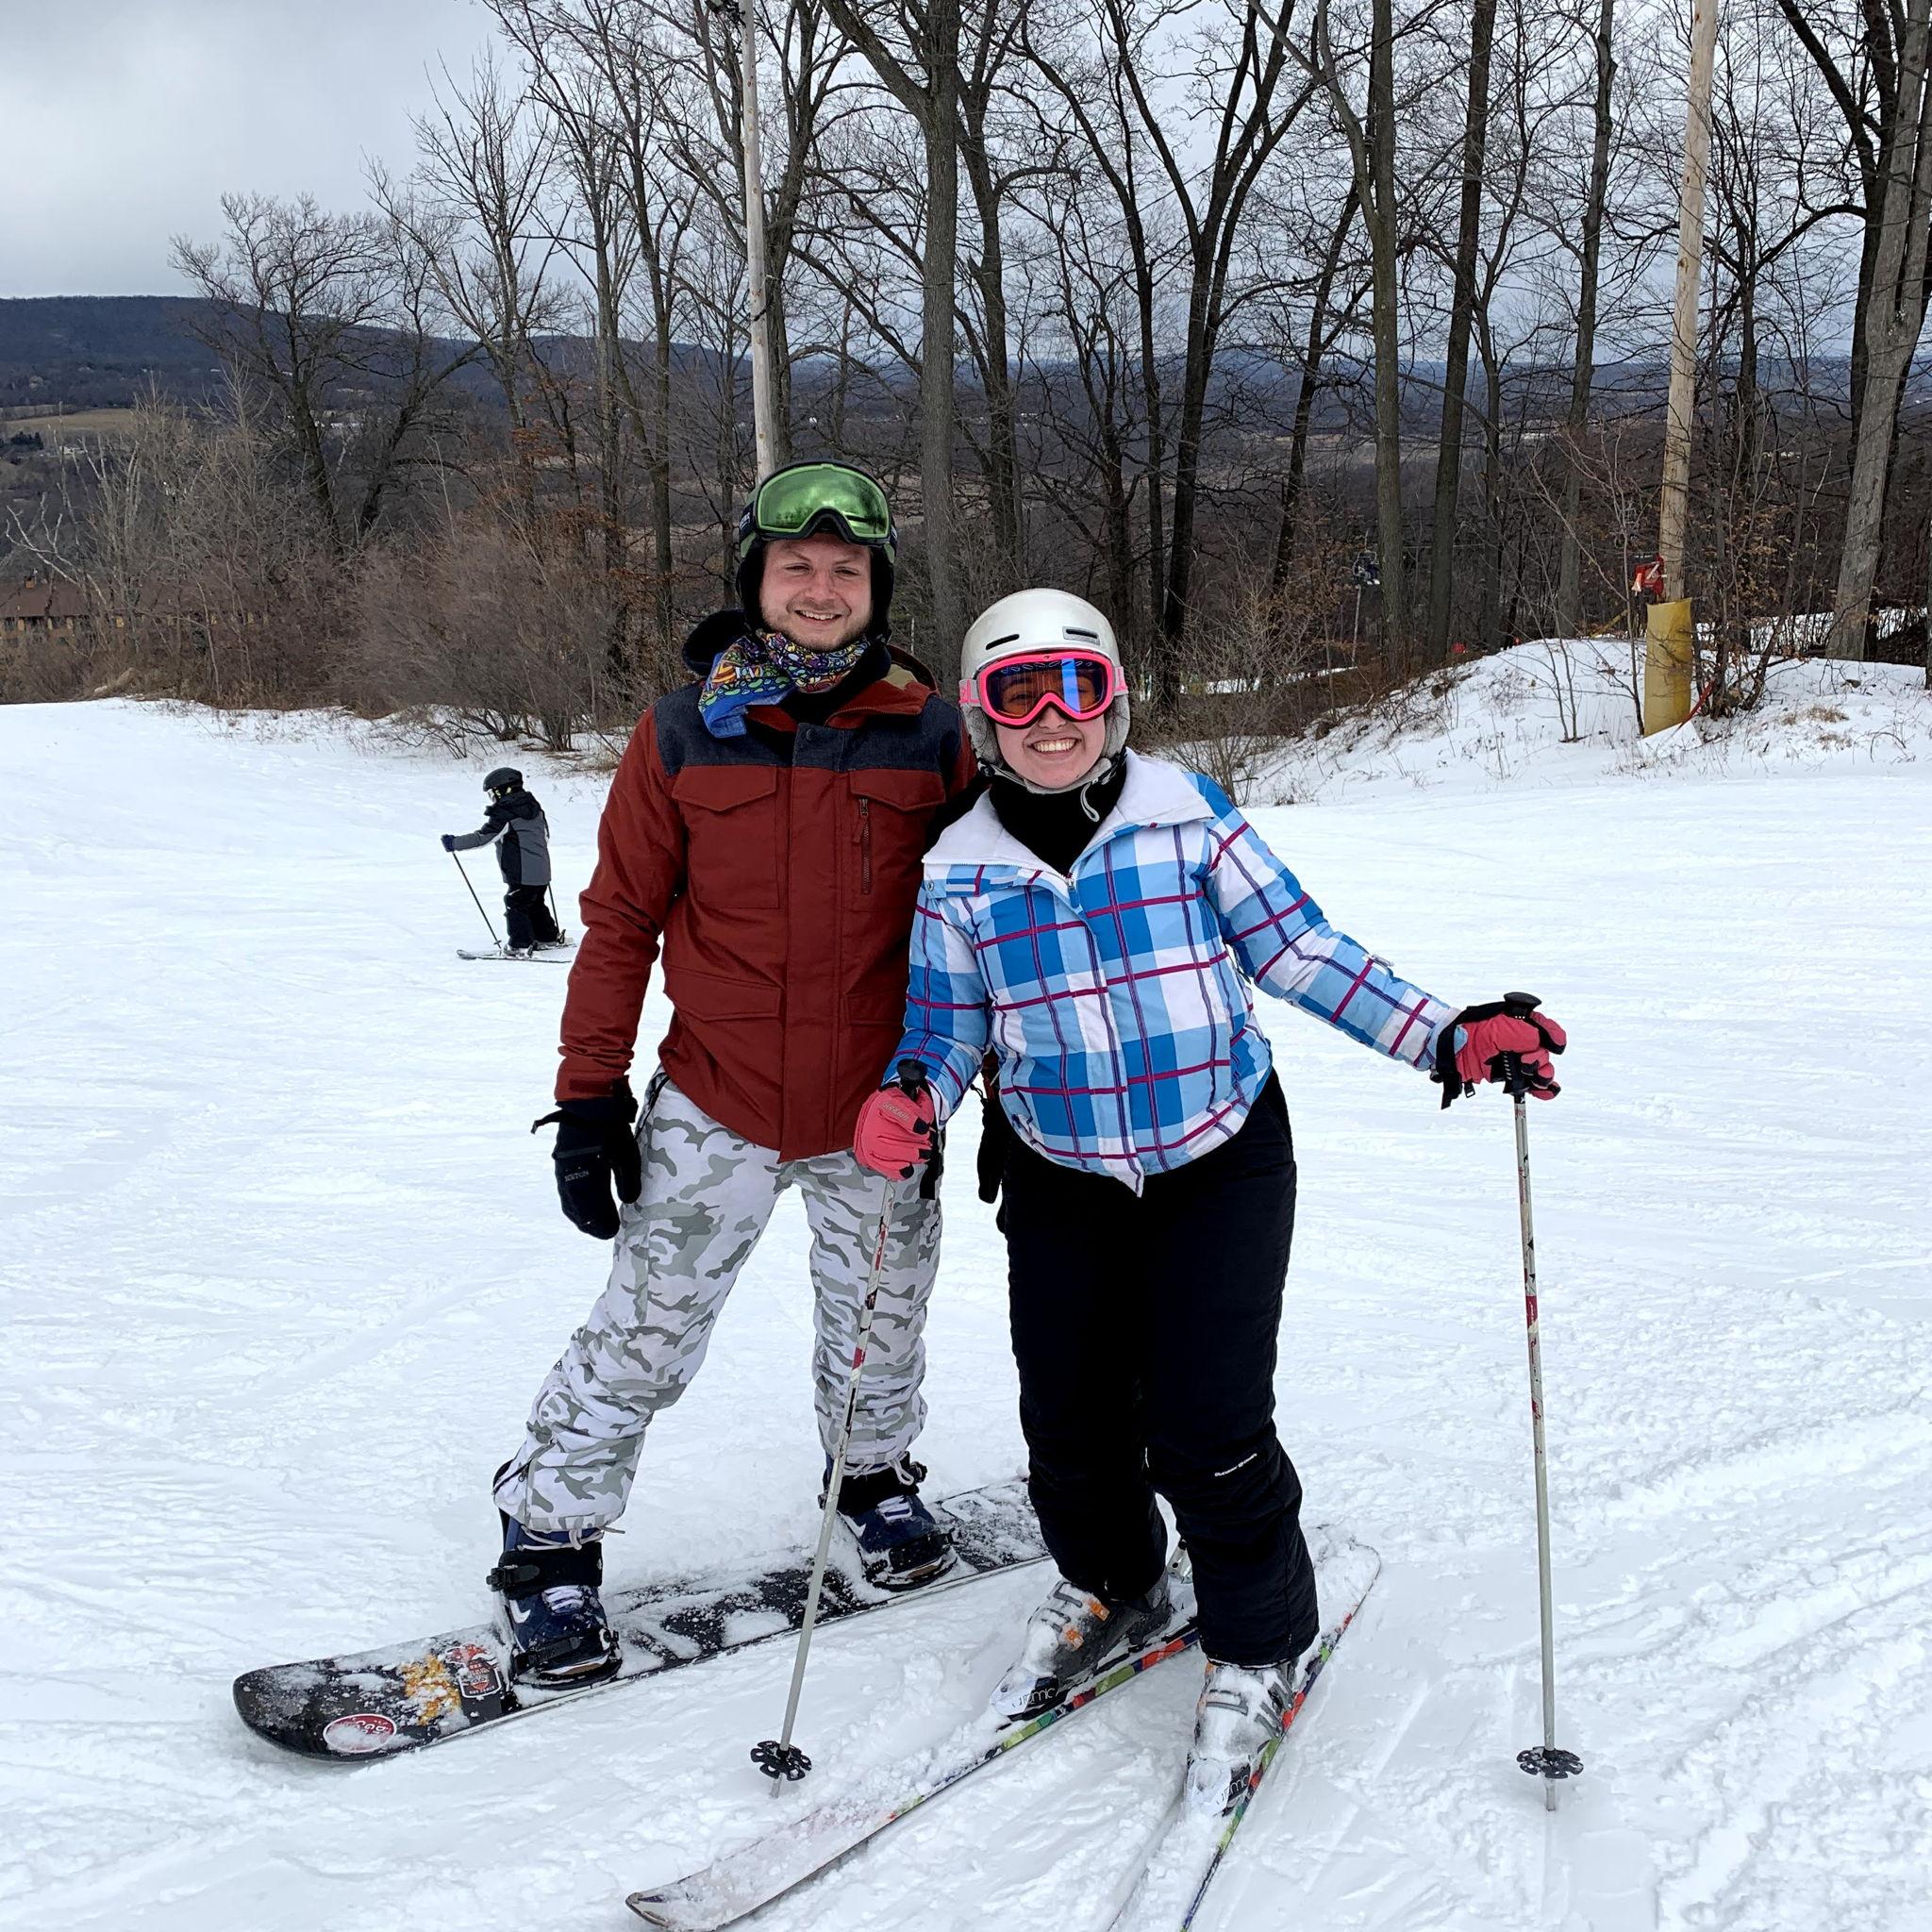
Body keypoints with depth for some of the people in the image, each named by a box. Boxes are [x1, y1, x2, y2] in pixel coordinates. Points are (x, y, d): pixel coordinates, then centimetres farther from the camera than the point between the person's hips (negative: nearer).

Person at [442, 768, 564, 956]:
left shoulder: (503, 814, -14)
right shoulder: (534, 806, 10)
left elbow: (482, 837, -17)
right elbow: (546, 834, 21)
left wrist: (454, 843, -9)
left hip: (521, 873, -8)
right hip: (542, 871, 8)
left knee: (515, 906, -1)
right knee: (535, 905, 22)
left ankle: (521, 945, -4)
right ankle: (549, 937, 31)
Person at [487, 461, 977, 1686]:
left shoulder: (931, 736, -4)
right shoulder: (684, 734, -5)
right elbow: (622, 920, -1)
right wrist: (590, 1096, -2)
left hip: (878, 1111, 1)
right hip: (716, 1105, -1)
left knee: (881, 1322, 18)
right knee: (645, 1334, 0)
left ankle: (878, 1479, 45)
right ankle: (551, 1540, 18)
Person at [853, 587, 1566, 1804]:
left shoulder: (1189, 814, -10)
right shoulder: (961, 870, -4)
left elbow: (1298, 951, -6)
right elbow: (950, 1028, 2)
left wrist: (1447, 1039, -14)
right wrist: (908, 1109, -21)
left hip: (1222, 1161, -3)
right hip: (1062, 1180, 3)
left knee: (1206, 1423, -9)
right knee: (1070, 1417, 7)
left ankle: (1257, 1646, 17)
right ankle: (1110, 1592, 38)